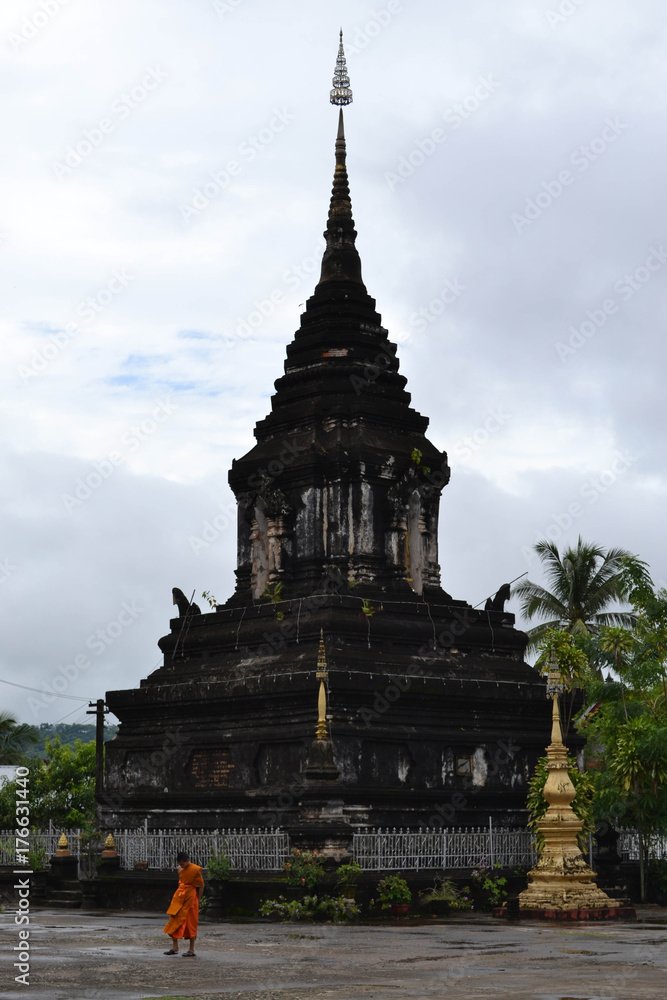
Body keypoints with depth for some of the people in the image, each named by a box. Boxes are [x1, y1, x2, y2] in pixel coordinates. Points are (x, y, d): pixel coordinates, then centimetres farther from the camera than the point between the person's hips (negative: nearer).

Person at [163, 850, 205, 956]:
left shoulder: (195, 869, -11)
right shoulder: (180, 869, 8)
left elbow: (201, 886, -6)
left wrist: (197, 900, -7)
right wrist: (178, 895, 12)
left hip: (190, 897, -7)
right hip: (180, 896, 7)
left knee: (190, 923, -2)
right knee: (175, 921, 4)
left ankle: (191, 950, 4)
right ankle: (175, 947, 12)